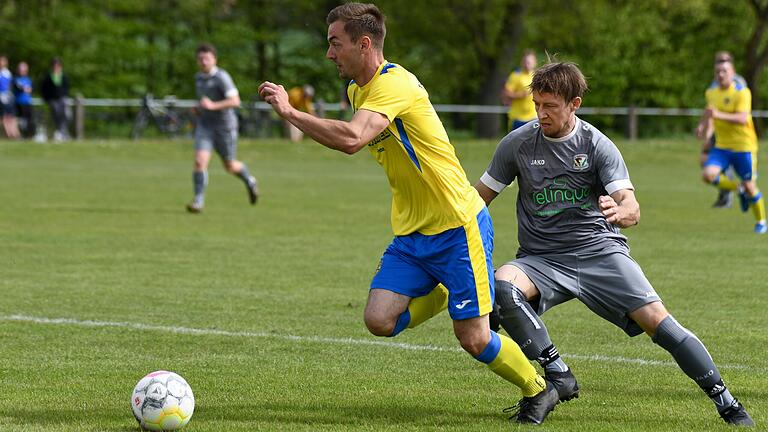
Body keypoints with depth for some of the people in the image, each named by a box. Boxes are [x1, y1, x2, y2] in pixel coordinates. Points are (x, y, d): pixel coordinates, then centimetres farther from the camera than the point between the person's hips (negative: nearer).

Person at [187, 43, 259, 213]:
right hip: (204, 127, 5)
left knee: (230, 166, 12)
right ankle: (198, 200, -12)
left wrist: (213, 106, -36)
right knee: (200, 162, -15)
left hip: (224, 127, -5)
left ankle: (250, 181, 43)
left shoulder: (222, 77, -16)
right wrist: (199, 108, 9)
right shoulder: (199, 78, 7)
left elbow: (235, 101, -26)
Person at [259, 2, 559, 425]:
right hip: (411, 232, 8)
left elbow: (350, 139, -37)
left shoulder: (394, 84, -22)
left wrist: (289, 112, -31)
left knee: (473, 338, -5)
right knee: (379, 319, -9)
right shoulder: (358, 89, 9)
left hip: (458, 227, -8)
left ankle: (538, 390, 20)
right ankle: (443, 293, 20)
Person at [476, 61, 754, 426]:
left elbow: (632, 209, -13)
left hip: (600, 250, -1)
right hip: (541, 259, 1)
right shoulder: (517, 144, 1)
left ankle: (727, 404, -3)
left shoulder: (597, 145, -4)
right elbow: (478, 198, 11)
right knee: (502, 286, -32)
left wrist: (619, 213, -38)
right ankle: (558, 376, -26)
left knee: (656, 319, -16)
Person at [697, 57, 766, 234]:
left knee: (749, 185, 1)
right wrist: (703, 124, 12)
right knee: (708, 174, -18)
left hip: (743, 146, -5)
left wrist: (719, 115, -41)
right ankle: (739, 189, 9)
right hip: (721, 146, 5)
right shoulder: (711, 92, 4)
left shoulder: (742, 93, -16)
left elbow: (742, 119, -30)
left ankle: (761, 222, 25)